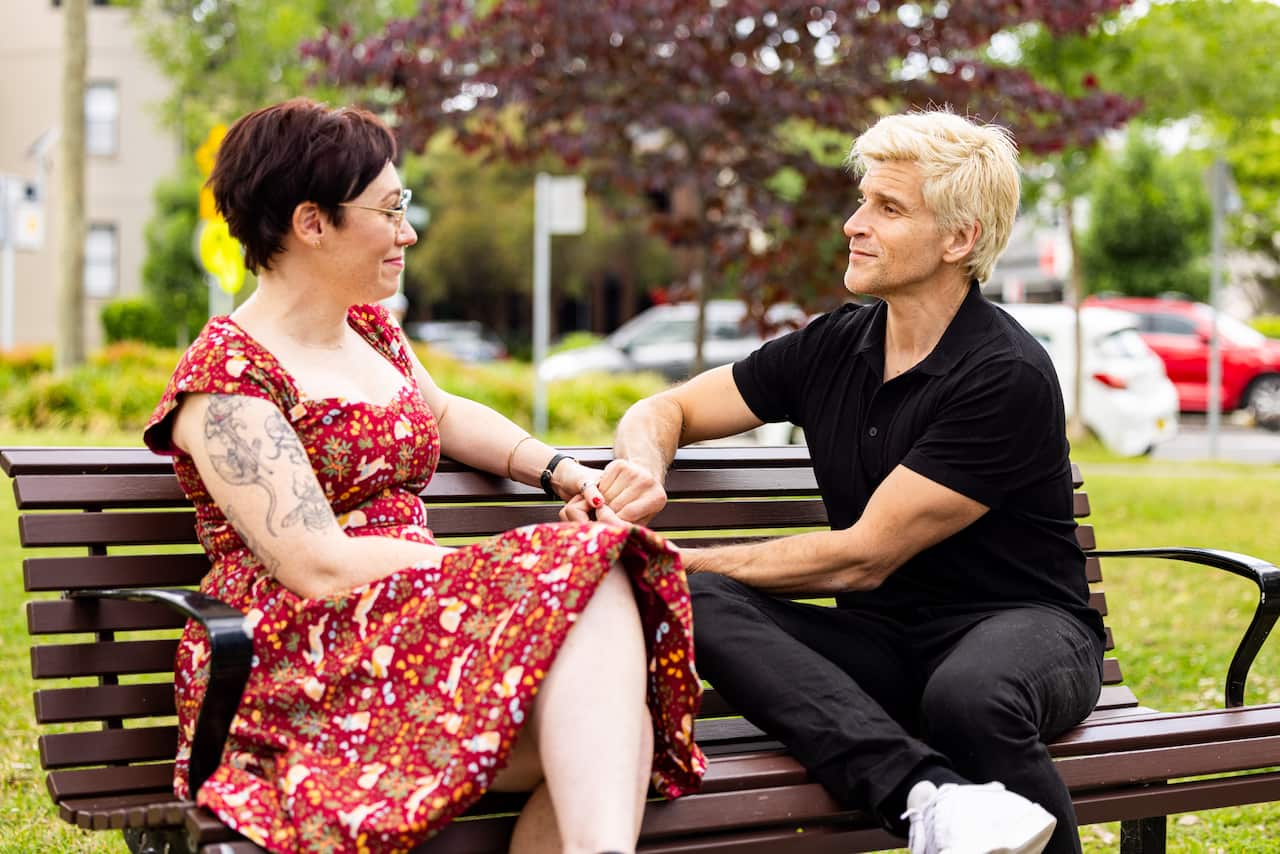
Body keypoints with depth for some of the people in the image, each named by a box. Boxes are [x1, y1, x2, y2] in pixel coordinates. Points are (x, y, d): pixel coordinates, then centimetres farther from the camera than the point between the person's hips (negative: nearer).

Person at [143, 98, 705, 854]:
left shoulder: (371, 329, 18)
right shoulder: (227, 380, -8)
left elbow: (444, 413, 38)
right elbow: (319, 566, -17)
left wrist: (561, 471, 19)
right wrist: (506, 568, -14)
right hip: (300, 674, -8)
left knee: (615, 729, -23)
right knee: (588, 585, -27)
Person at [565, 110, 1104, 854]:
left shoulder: (1007, 377, -14)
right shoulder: (833, 347, 6)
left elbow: (865, 556, -15)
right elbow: (664, 412, 15)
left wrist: (683, 560, -12)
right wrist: (643, 471, -11)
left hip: (1020, 622, -5)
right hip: (885, 643, 6)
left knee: (969, 695, -42)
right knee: (696, 603, -25)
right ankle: (927, 794, -42)